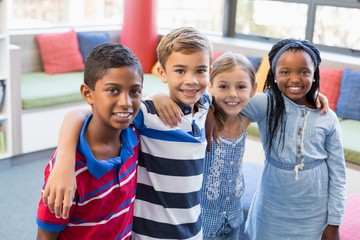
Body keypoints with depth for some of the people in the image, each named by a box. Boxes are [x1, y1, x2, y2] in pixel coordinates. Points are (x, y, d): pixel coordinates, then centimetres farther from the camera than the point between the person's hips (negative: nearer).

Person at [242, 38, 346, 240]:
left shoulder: (328, 119, -7)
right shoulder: (265, 105, -12)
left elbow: (337, 173, -2)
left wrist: (334, 222, 1)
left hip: (313, 214, 1)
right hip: (272, 210, 0)